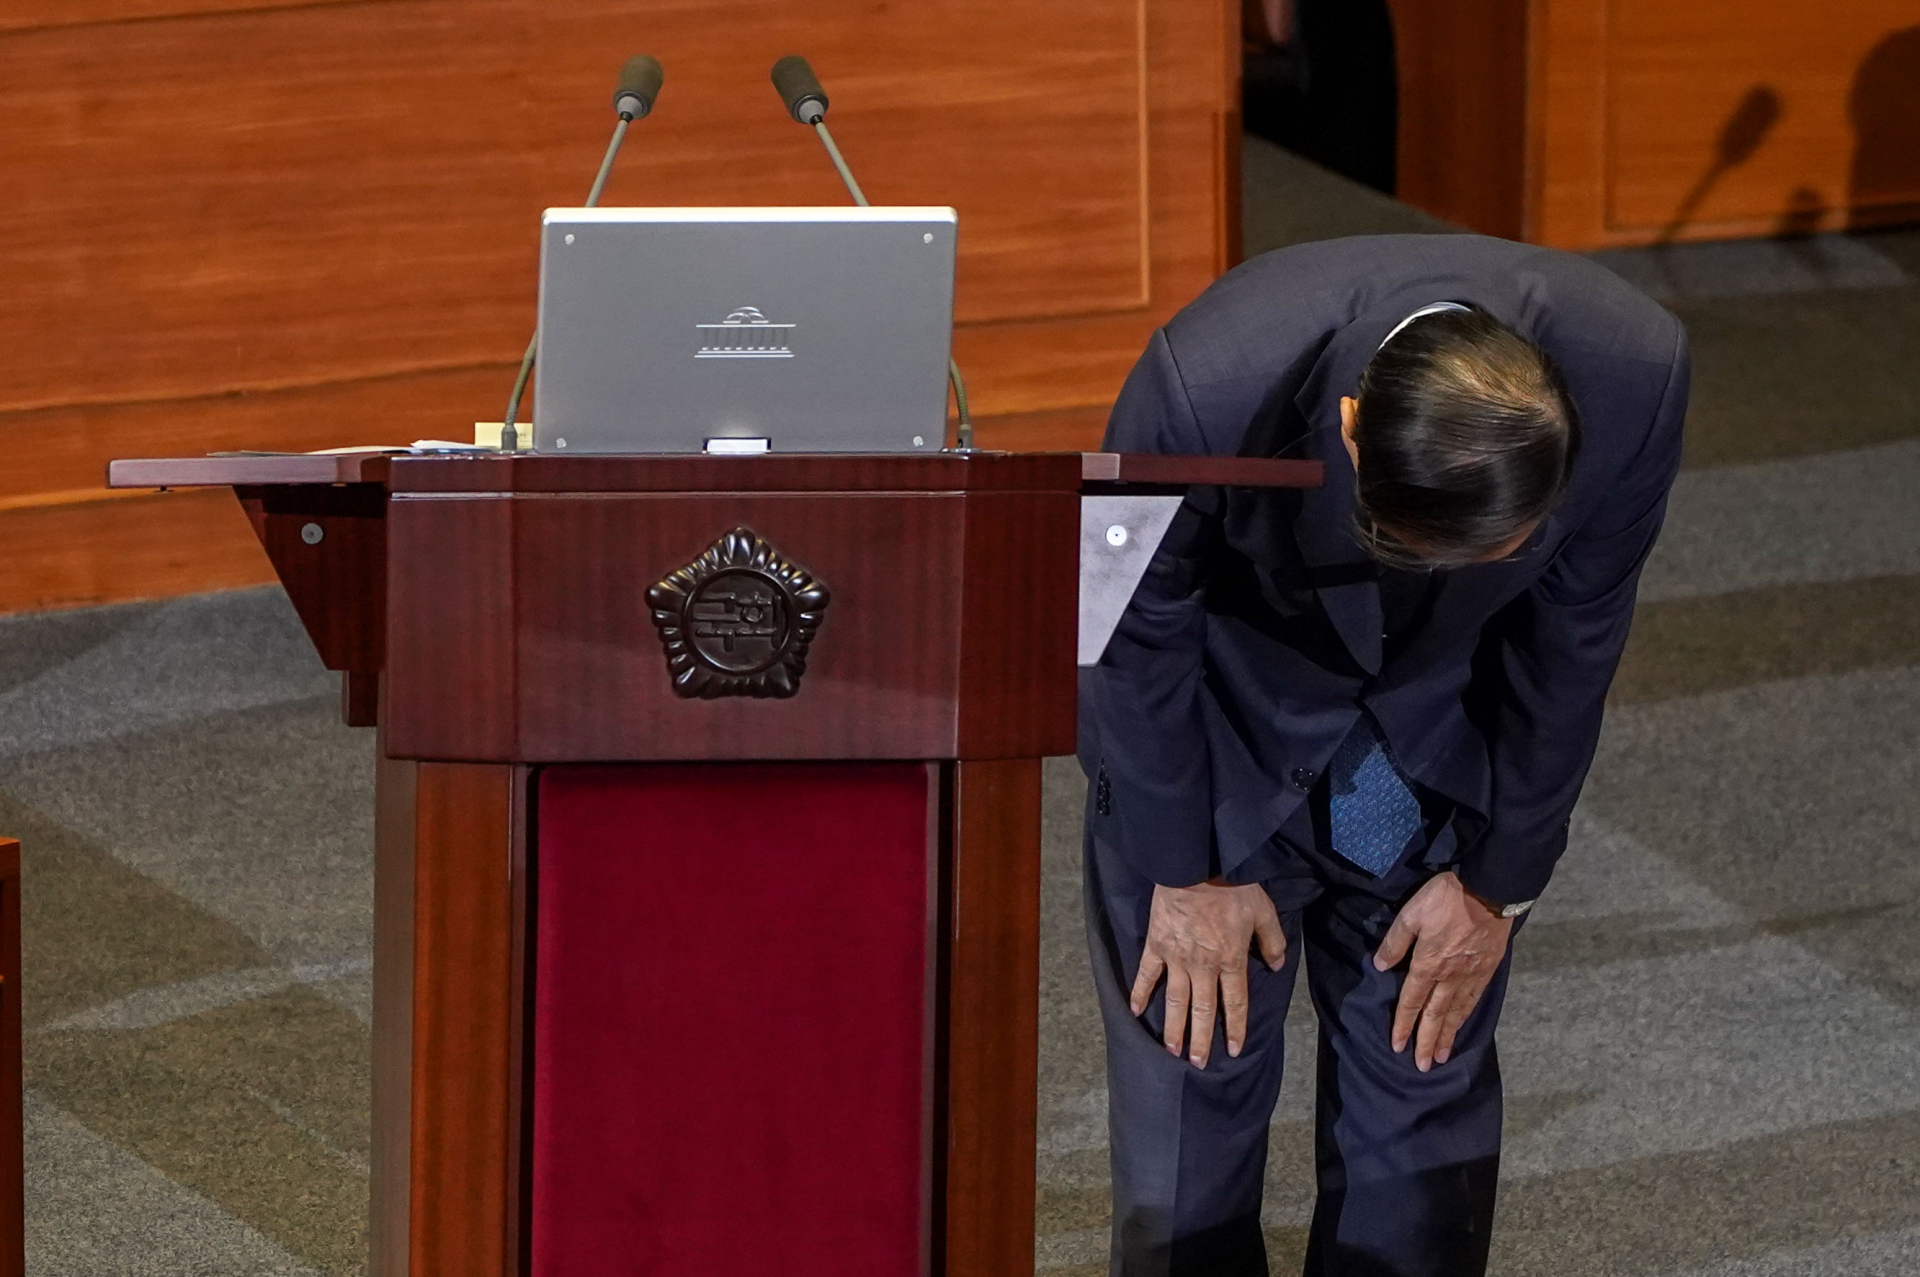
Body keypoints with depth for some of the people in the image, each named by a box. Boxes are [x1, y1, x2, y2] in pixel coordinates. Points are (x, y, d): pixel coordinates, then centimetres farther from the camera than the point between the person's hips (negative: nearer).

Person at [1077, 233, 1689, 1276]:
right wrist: (1184, 870, -8)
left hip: (1446, 716, 2)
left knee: (1428, 1069, 3)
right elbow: (1138, 634, -18)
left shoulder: (1633, 377, -32)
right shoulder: (1206, 388, -39)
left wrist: (1498, 884, -4)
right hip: (1225, 705, -2)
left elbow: (1574, 637, -13)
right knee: (1194, 1065, -1)